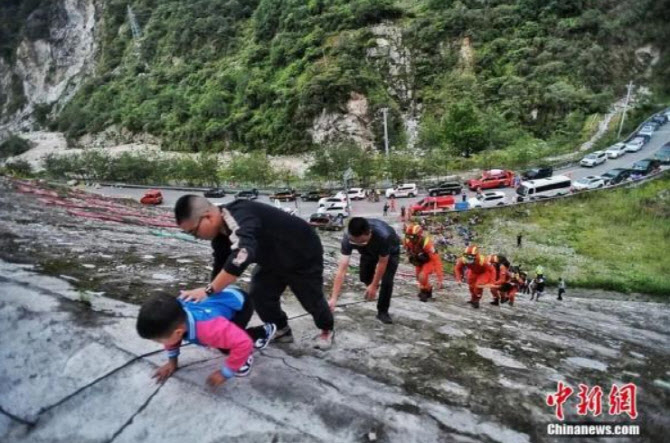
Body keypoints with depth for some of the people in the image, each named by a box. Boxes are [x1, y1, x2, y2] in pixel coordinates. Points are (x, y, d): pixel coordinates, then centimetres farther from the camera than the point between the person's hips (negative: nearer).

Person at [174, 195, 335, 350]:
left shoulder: (240, 218, -41)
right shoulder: (220, 231, -10)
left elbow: (240, 258, -55)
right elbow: (220, 267, -3)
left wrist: (208, 290, -51)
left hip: (303, 253, -7)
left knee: (311, 298, 9)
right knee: (259, 295, 1)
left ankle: (327, 329, 37)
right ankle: (282, 330, 23)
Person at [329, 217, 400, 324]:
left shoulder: (383, 235, -46)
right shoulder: (347, 238, -38)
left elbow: (382, 262, -29)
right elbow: (342, 268, -38)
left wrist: (374, 286, -20)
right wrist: (334, 298, -42)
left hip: (390, 251, -3)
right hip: (369, 252, 3)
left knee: (387, 281, -15)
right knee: (364, 277, 1)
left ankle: (383, 312, 7)